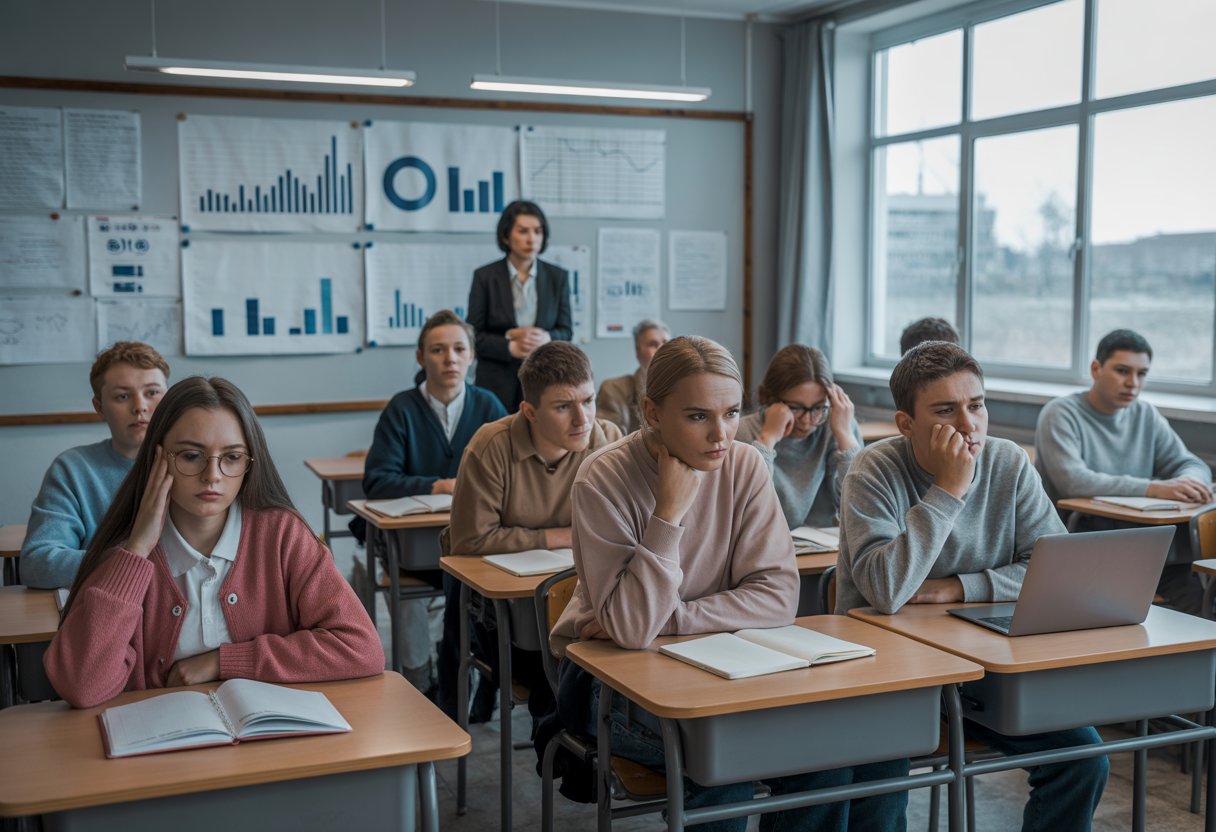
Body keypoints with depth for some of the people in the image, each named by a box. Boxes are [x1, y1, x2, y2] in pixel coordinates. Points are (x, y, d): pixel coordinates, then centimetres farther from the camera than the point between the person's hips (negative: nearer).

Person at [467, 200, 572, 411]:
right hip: (496, 384, -1)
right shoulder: (485, 277, -1)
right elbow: (473, 335, -2)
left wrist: (546, 338, -15)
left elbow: (566, 331, 7)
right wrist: (510, 347, -17)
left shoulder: (557, 277, 5)